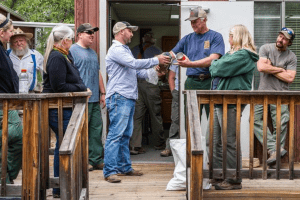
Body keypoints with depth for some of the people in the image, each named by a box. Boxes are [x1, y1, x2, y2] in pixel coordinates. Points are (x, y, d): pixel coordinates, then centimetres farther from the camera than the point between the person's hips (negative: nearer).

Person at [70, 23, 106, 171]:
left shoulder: (93, 53, 23)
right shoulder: (73, 51, -4)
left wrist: (102, 93, 22)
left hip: (95, 99, 8)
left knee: (96, 129, 8)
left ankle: (96, 160, 14)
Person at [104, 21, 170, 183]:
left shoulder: (125, 49, 24)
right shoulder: (116, 50, -9)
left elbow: (135, 71, 25)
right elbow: (134, 63, -20)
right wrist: (156, 60, -13)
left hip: (129, 97, 10)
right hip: (119, 98, -10)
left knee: (125, 135, 13)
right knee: (115, 134, -12)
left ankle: (125, 167, 20)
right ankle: (109, 171, -12)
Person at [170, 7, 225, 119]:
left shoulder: (215, 37, 3)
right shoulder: (187, 39, 17)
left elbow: (213, 60, -10)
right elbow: (171, 55, 15)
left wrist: (190, 64, -19)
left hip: (210, 83, -4)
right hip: (192, 83, 4)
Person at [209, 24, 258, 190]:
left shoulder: (244, 55, -10)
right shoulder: (232, 53, 22)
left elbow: (220, 69, -16)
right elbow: (214, 70, 19)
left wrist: (214, 65, 3)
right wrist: (216, 67, -1)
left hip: (231, 103, -10)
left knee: (230, 142, -6)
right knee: (217, 141, 13)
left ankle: (234, 181, 1)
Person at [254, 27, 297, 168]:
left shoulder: (291, 57, 5)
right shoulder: (266, 48, 6)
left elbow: (290, 78, -5)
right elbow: (261, 67, -9)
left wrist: (271, 69, -3)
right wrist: (280, 69, -3)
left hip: (280, 95, 0)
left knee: (281, 124, -8)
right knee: (254, 118, -15)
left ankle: (274, 151, 4)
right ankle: (275, 148, -17)